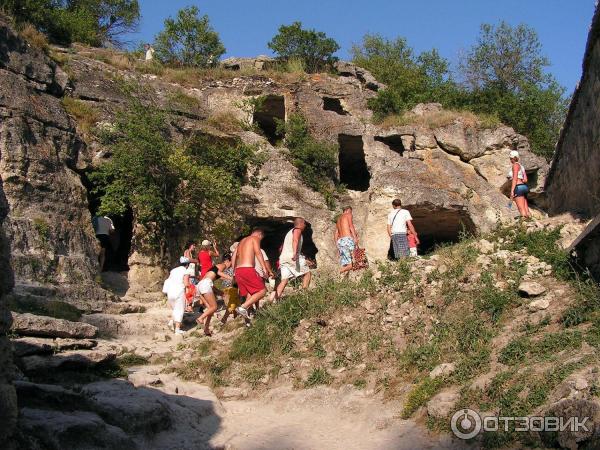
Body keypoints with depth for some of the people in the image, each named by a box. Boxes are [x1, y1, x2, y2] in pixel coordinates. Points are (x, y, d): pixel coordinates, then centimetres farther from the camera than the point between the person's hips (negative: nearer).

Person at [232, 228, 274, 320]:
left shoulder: (242, 241, 27)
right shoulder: (255, 238, 4)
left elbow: (234, 257, 25)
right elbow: (258, 252, -14)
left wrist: (234, 271, 30)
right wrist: (265, 268, -22)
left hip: (238, 271, 9)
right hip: (247, 269, -9)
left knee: (249, 295, 16)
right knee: (262, 290, -4)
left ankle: (247, 319, 7)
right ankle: (243, 308, -16)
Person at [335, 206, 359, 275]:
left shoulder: (338, 219, 29)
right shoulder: (348, 215, 8)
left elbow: (336, 234, 23)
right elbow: (351, 226, -8)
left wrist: (337, 244, 20)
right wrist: (355, 238, -17)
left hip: (340, 241, 7)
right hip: (348, 239, -7)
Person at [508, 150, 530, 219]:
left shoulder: (515, 165, -2)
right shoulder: (521, 166, 22)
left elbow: (515, 178, -12)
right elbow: (525, 180, 14)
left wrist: (512, 191, -16)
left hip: (518, 188, -9)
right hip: (524, 187, 9)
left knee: (522, 210, -15)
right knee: (526, 210, 3)